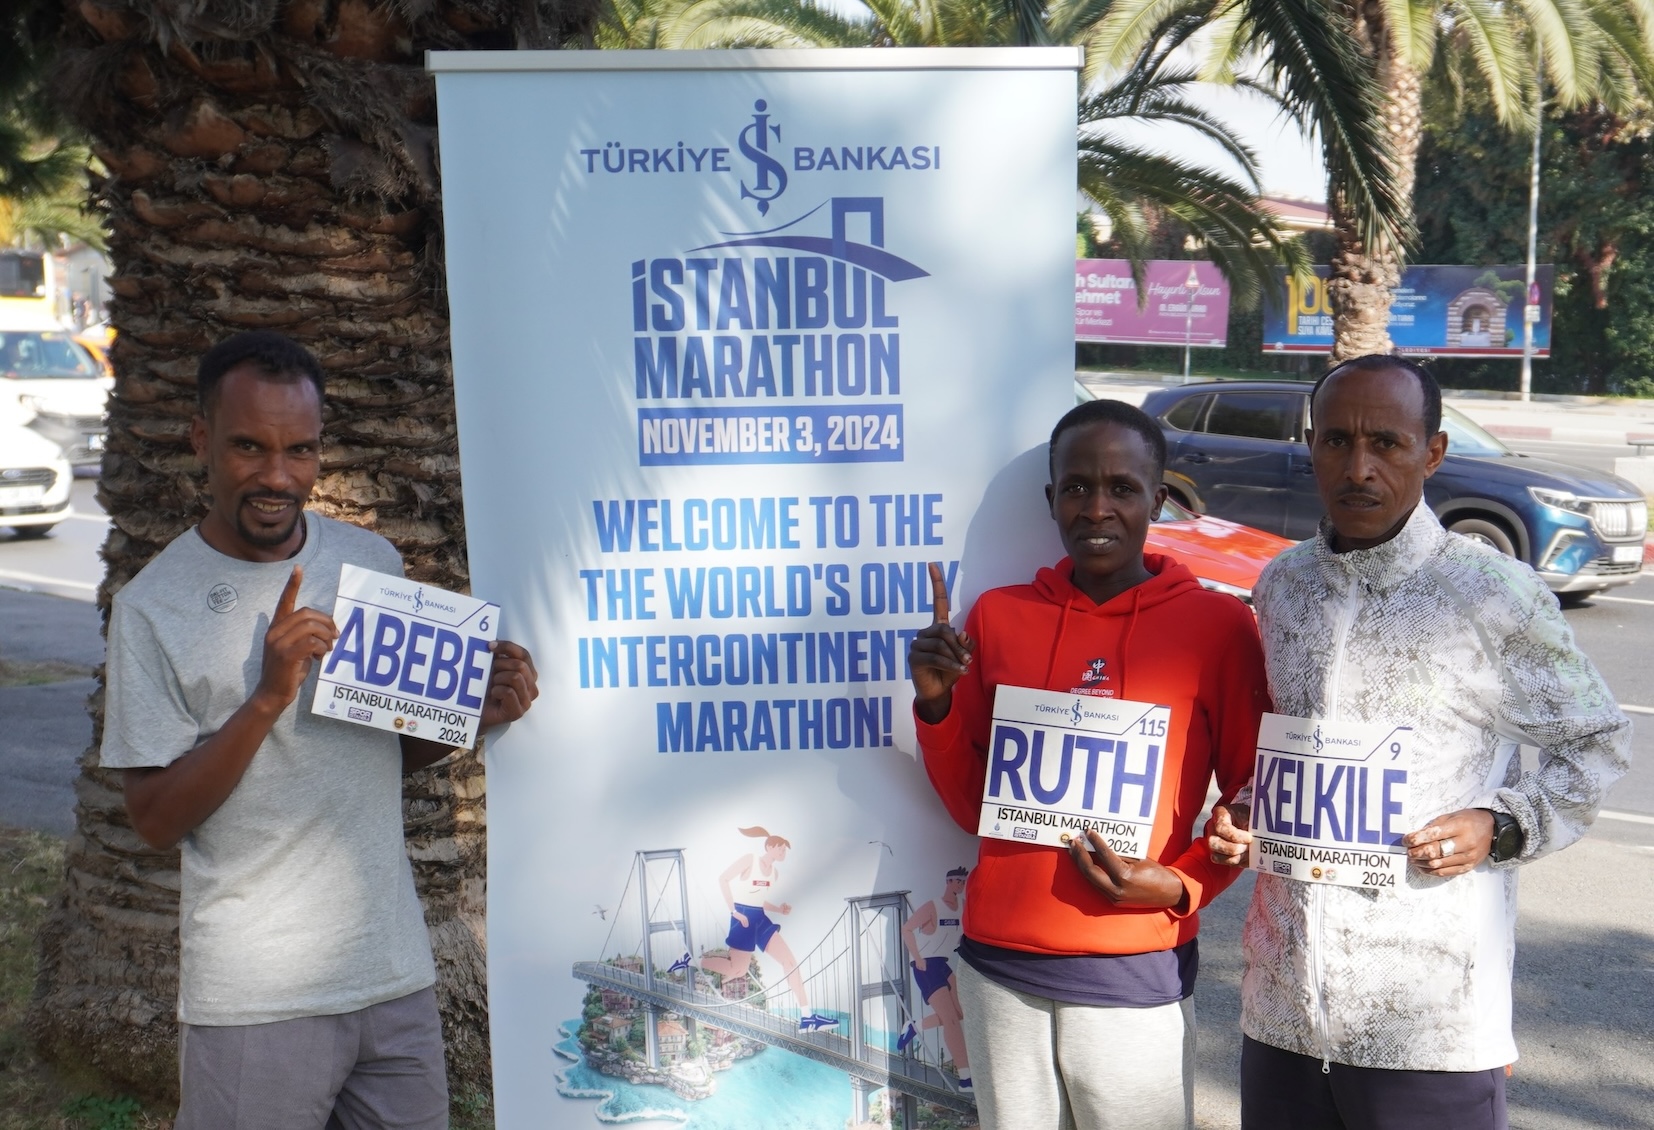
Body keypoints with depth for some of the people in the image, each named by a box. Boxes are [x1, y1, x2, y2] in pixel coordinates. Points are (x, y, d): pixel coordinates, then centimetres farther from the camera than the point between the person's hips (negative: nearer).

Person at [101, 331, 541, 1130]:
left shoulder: (373, 561, 4)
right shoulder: (153, 607, -8)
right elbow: (156, 819, -10)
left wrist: (473, 713, -5)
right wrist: (268, 698, -22)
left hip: (397, 973, 4)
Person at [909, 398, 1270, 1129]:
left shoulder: (1217, 624, -3)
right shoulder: (998, 616, 5)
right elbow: (972, 807, 11)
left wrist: (1180, 887, -10)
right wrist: (936, 705, -4)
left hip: (1136, 982, -2)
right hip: (999, 965, 3)